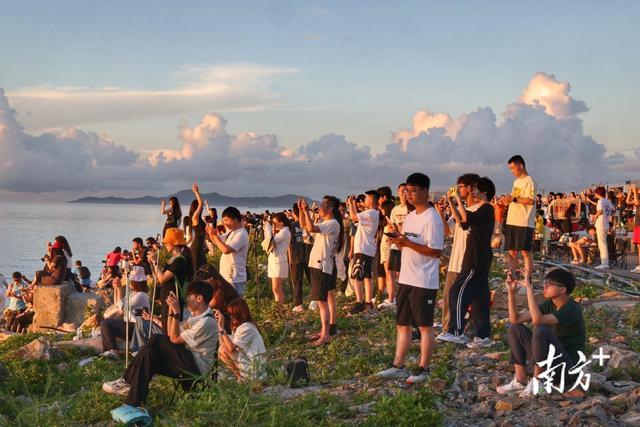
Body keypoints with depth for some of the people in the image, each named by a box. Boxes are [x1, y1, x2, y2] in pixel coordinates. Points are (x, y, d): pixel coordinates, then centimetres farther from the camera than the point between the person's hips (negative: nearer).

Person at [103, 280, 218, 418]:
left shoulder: (207, 322, -16)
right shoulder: (196, 316, 14)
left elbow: (175, 339, -16)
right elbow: (171, 334, 15)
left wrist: (176, 312, -17)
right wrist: (171, 310, 5)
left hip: (196, 368, -9)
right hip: (187, 362, 9)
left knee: (156, 340, -19)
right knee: (149, 354, -9)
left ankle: (127, 381, -11)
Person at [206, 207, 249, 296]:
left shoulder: (241, 234, -19)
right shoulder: (230, 232, 11)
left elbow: (226, 249, -28)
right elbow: (217, 242, 19)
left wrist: (215, 235, -20)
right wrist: (211, 233, -1)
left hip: (235, 279, -9)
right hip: (226, 276, 9)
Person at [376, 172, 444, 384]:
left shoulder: (432, 218, -14)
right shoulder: (409, 217, 14)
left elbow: (436, 251, -19)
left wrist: (407, 243, -21)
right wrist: (398, 240, -3)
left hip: (424, 282, -9)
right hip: (406, 279, 9)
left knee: (425, 326, 1)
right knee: (402, 324, 12)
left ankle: (423, 369, 9)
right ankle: (398, 366, 19)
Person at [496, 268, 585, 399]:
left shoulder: (572, 309, -19)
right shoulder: (549, 304, 5)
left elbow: (537, 320, -35)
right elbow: (515, 319, 1)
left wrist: (529, 288, -32)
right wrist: (511, 292, -10)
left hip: (568, 366, -8)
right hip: (548, 362, 8)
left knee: (541, 330, -31)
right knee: (516, 328, 3)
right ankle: (520, 381, 0)